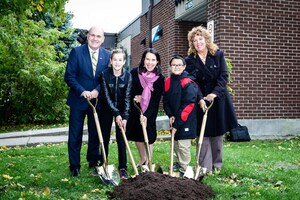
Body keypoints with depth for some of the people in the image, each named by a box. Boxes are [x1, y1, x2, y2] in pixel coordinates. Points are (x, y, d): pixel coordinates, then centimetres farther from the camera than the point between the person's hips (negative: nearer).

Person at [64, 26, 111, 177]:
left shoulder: (107, 55, 1)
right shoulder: (77, 52, -7)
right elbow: (69, 76, -9)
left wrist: (97, 90, -15)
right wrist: (82, 91, -19)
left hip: (97, 99, 3)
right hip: (78, 99, -3)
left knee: (95, 133, 13)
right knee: (75, 135, 4)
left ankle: (94, 162, 28)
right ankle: (74, 166, 15)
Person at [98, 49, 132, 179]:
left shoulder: (127, 76, -13)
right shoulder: (105, 74, -15)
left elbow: (127, 97, -14)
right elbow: (106, 96, -16)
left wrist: (125, 117, -21)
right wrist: (116, 114, -22)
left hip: (122, 110, 0)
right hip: (106, 109, 0)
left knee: (121, 139, 0)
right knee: (104, 138, 5)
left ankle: (123, 168, 5)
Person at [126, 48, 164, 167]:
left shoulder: (160, 78, -12)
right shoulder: (135, 72, -9)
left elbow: (156, 99, -14)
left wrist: (146, 115, -21)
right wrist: (135, 97, -17)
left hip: (150, 112, -2)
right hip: (135, 110, 2)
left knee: (148, 137, 0)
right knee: (137, 135, 12)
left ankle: (147, 164, 13)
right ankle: (142, 159, 32)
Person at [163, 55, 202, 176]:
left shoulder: (188, 84, -17)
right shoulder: (167, 82, 3)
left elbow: (188, 105, -19)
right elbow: (166, 101, 10)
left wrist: (177, 123, -17)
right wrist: (170, 115, -6)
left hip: (186, 121, -6)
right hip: (174, 120, 7)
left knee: (183, 145, -5)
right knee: (175, 144, 16)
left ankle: (184, 170, 8)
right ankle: (178, 164, 34)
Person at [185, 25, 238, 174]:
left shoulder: (218, 54, 1)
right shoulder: (190, 60, -2)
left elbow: (224, 75, -6)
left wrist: (215, 93, -18)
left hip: (218, 98, 1)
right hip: (200, 100, -1)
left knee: (218, 134, 8)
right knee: (203, 134, -2)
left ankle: (217, 166, 19)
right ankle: (205, 168, 2)